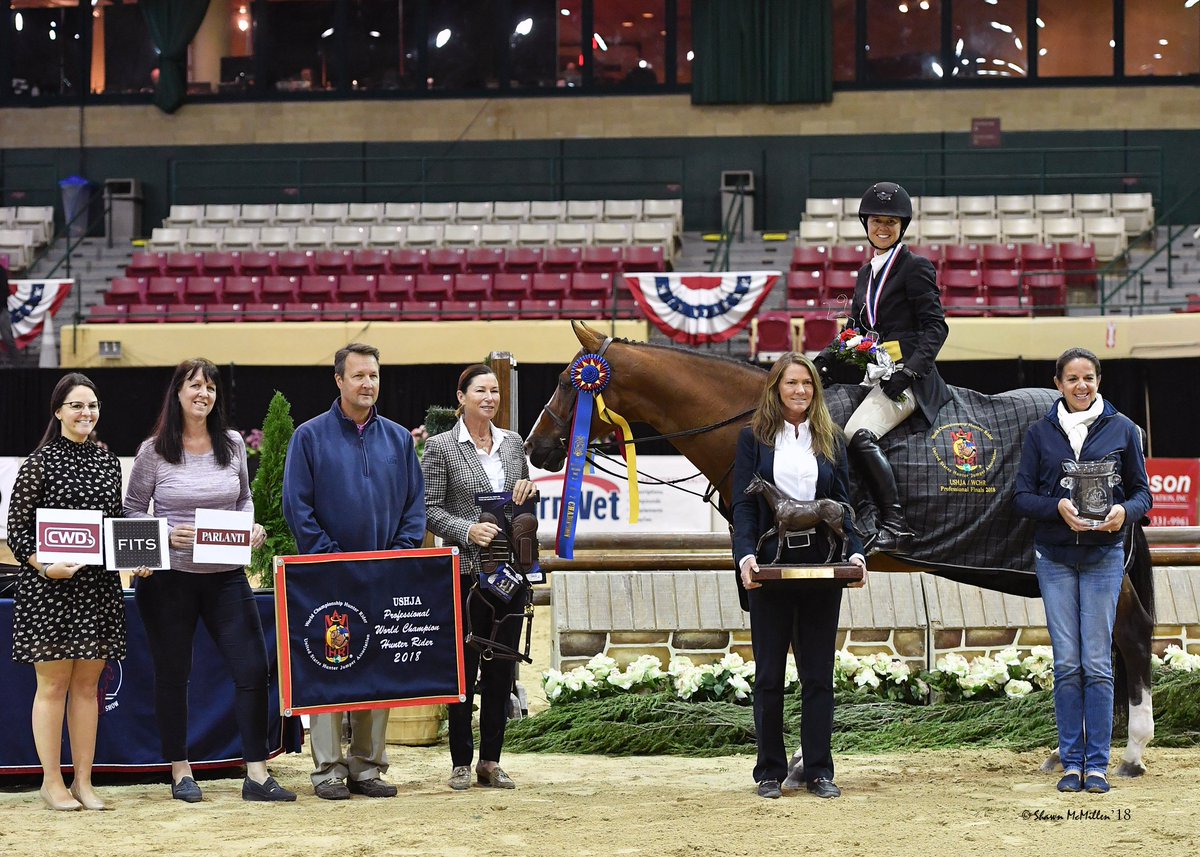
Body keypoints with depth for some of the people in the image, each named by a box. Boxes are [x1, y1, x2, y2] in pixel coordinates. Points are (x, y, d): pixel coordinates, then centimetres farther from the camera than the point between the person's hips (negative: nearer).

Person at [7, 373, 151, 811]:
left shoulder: (108, 462, 12)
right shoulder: (40, 463, -4)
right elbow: (17, 528, -5)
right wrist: (45, 565, -20)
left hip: (98, 586, 5)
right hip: (49, 588, -5)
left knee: (88, 683, 8)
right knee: (53, 683, -1)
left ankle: (83, 781, 13)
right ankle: (52, 781, 6)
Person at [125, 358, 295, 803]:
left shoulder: (232, 445, 6)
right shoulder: (155, 450, -4)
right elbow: (132, 511, 1)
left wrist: (252, 527, -1)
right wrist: (166, 534, -16)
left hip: (226, 576, 3)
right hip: (169, 578, -3)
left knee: (253, 669, -4)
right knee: (172, 674, 6)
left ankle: (257, 775, 1)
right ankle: (180, 771, 19)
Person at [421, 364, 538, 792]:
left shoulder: (513, 443, 12)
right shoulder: (441, 447, -3)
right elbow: (430, 509, -5)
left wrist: (528, 492, -1)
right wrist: (467, 530, -19)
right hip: (466, 569, -4)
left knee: (502, 668, 6)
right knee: (464, 667, -1)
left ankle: (491, 761, 12)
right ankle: (461, 763, 6)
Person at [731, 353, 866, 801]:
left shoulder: (830, 440, 10)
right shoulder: (754, 438, 3)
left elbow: (843, 504, 8)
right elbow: (743, 504, -3)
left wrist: (854, 551, -8)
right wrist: (746, 555, -18)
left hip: (821, 567, 2)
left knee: (819, 675, 4)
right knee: (769, 675, 3)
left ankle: (819, 771, 9)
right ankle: (770, 772, 11)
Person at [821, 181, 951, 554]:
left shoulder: (915, 267, -2)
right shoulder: (867, 273, 22)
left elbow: (935, 327, -7)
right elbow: (856, 328, 24)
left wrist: (910, 370, -20)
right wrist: (829, 361, 4)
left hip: (907, 379, -9)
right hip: (875, 376, 9)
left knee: (859, 434, -30)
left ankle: (895, 526, -31)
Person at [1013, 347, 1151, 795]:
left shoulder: (1122, 430, 4)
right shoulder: (1040, 433, 5)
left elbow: (1142, 492, 6)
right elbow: (1022, 497, 3)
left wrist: (1124, 512, -16)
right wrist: (1058, 508, -17)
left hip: (1103, 556, -1)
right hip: (1054, 557, 1)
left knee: (1097, 664, -3)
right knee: (1066, 664, 0)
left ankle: (1097, 765, 1)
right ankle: (1071, 763, 6)